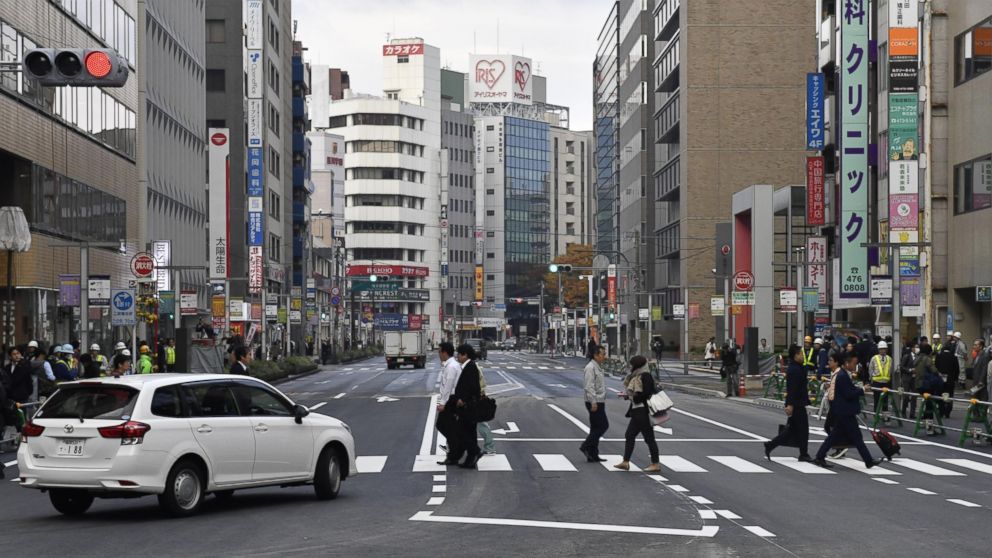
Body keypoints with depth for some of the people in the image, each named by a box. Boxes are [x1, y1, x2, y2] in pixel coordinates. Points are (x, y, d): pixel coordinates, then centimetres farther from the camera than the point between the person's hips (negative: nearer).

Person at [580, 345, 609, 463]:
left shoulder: (598, 368, 18)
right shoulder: (590, 368, -15)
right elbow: (589, 386, -21)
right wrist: (594, 402, -24)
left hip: (599, 402, 10)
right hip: (595, 403, -10)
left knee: (596, 427, 10)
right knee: (603, 426, -10)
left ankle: (592, 455, 12)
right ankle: (586, 446, -6)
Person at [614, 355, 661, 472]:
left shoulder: (645, 376, -15)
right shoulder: (638, 376, 15)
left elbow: (646, 394, -23)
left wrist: (633, 397, -12)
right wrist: (628, 394, 3)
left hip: (644, 412, -10)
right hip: (637, 412, 10)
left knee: (649, 438, -3)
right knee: (629, 435, 9)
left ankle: (656, 464, 5)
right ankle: (625, 462, 13)